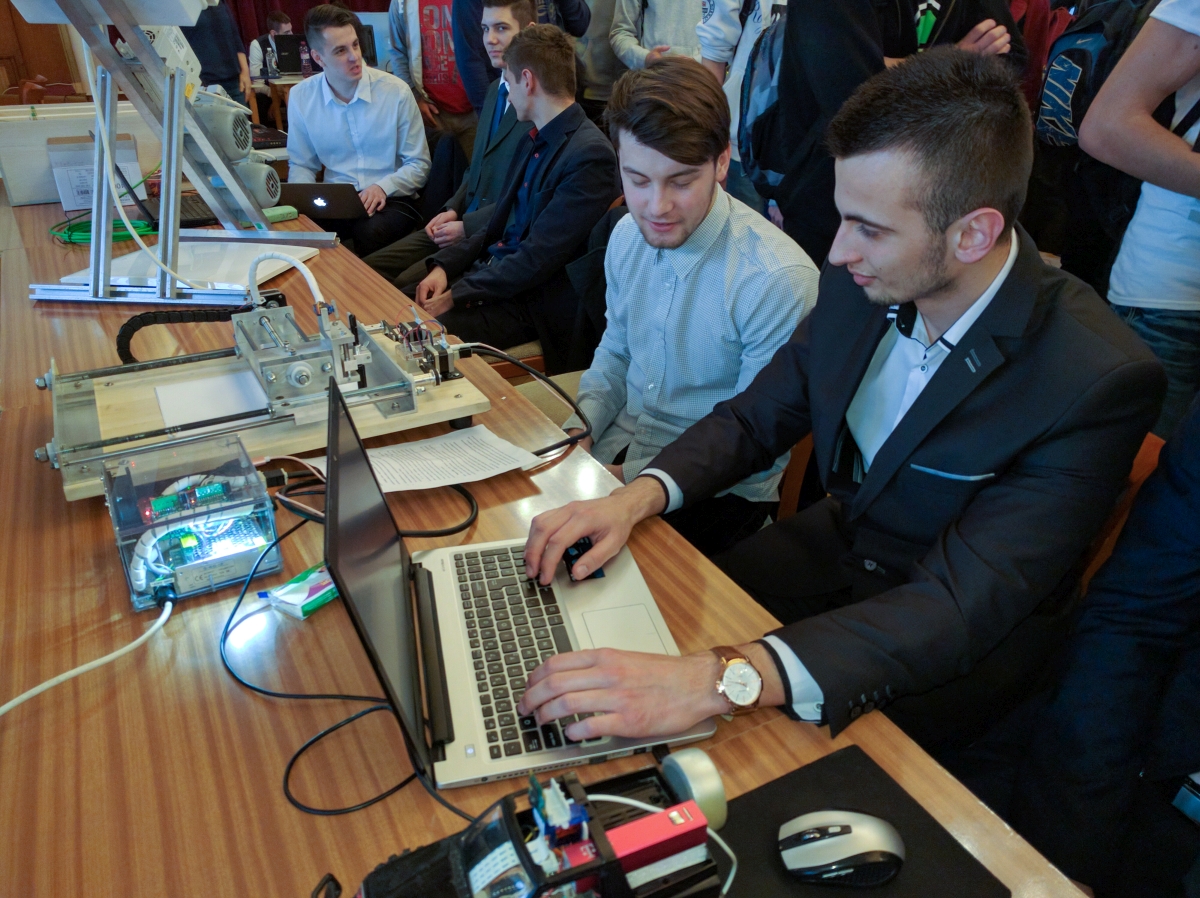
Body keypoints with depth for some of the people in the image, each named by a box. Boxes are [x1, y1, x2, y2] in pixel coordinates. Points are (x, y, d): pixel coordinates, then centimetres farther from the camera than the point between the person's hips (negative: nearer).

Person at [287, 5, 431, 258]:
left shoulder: (396, 91, -6)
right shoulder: (301, 96, 1)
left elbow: (419, 164, -1)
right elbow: (301, 165, 12)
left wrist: (383, 187, -20)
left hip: (391, 199, -2)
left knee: (371, 234, -35)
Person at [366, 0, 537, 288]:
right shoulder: (496, 89, 16)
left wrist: (467, 226, -14)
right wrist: (453, 210, 6)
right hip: (463, 221, 8)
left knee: (407, 286, -21)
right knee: (369, 270, -2)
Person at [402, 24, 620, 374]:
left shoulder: (590, 155, -19)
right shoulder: (537, 139, 11)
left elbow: (537, 258, -22)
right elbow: (501, 222, 15)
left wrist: (455, 296, -18)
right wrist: (445, 266, 0)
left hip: (533, 303, -8)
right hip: (490, 270, 8)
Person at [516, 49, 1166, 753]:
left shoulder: (1101, 382, -29)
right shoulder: (863, 282, -11)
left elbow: (965, 605, -35)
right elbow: (758, 417, -1)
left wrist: (725, 680, -49)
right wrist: (638, 498, -21)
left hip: (964, 639, -4)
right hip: (838, 539, 5)